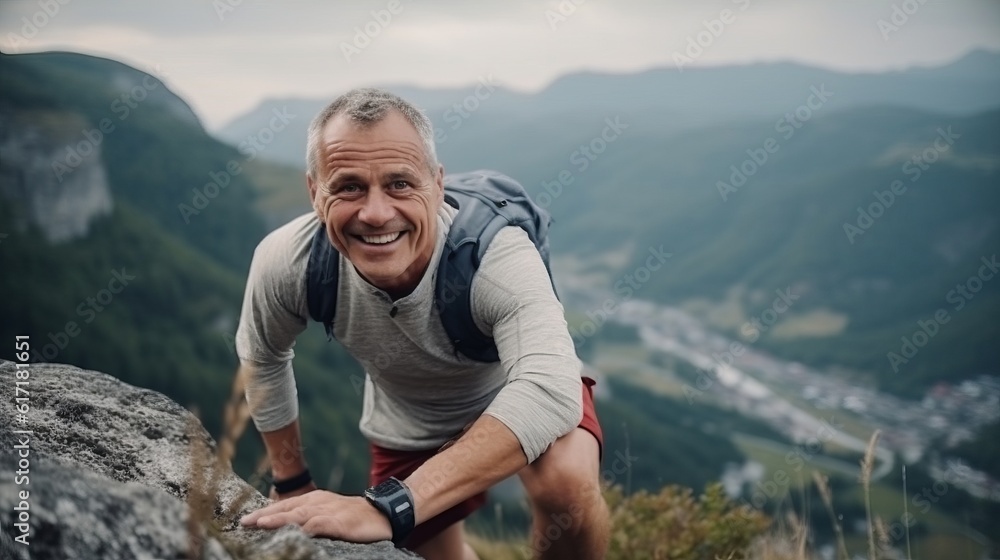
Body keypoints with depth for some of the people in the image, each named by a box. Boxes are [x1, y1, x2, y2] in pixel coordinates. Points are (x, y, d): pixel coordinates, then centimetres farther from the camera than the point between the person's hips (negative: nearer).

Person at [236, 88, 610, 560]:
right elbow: (262, 358, -5)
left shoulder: (495, 255, -39)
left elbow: (550, 390, -55)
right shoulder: (285, 264, -28)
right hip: (409, 428, 4)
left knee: (565, 481, -32)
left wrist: (388, 507, -61)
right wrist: (291, 482, 3)